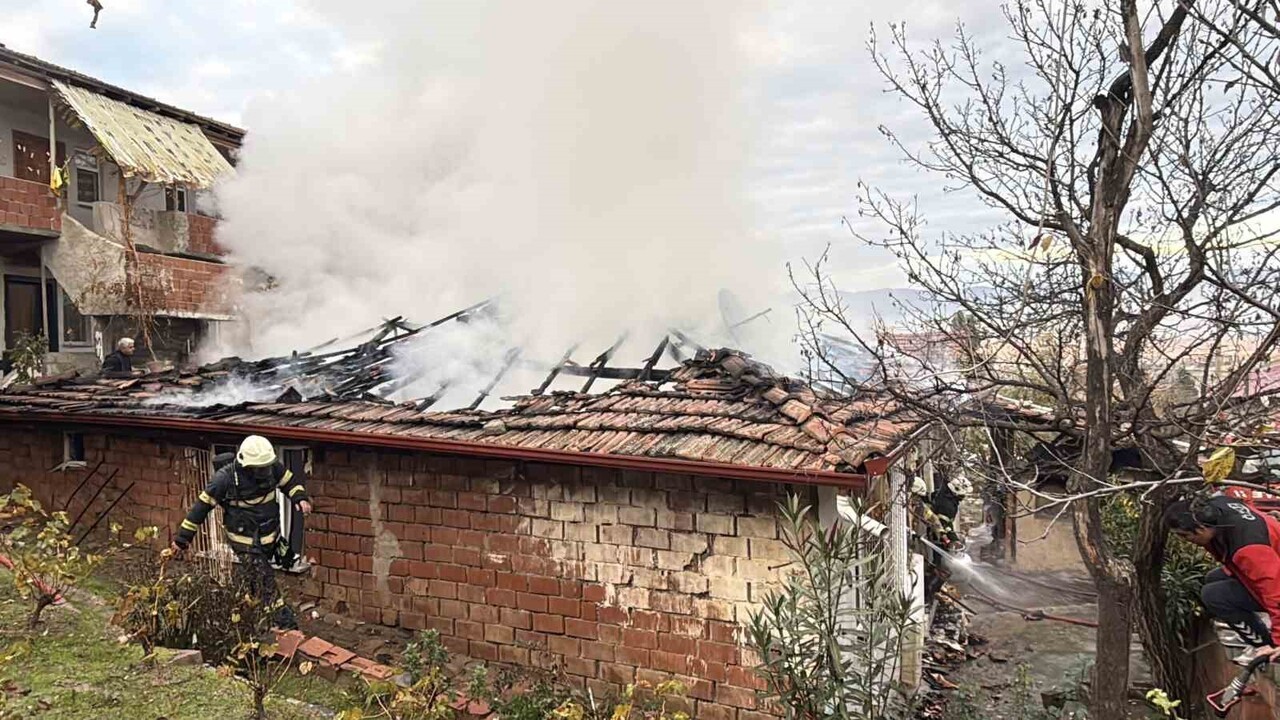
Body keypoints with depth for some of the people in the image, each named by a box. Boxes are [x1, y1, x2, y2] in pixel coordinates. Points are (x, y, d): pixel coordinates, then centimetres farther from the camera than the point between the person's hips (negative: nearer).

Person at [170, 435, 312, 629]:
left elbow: (290, 482, 5)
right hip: (245, 540, -5)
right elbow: (202, 506, -14)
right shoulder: (225, 478, -23)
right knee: (266, 582, -7)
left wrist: (301, 498, -17)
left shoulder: (273, 467, -12)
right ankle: (283, 620, 0)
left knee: (248, 575, 24)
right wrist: (182, 538, -9)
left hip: (269, 537, 5)